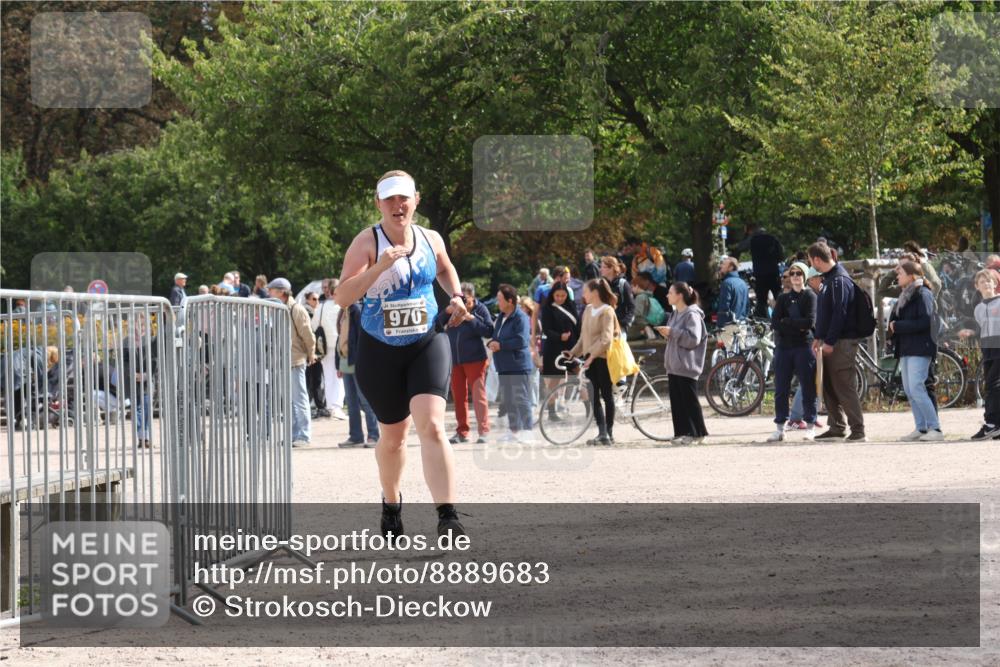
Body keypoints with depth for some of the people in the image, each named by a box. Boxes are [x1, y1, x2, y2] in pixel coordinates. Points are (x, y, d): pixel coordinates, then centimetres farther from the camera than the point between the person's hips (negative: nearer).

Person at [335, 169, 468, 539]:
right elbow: (342, 297, -23)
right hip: (380, 352, -1)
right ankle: (391, 503, 42)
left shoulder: (431, 240, 2)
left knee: (431, 426, -19)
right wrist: (381, 265, -33)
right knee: (393, 436, 13)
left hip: (428, 345, 1)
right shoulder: (367, 243, -12)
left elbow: (445, 269, 27)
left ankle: (448, 517, -26)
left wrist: (456, 297, 9)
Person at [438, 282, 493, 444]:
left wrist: (471, 319, -19)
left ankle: (483, 431, -10)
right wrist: (447, 312, -13)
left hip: (474, 359, -5)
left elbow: (489, 331, -11)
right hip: (455, 359, 5)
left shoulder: (480, 309, -3)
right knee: (458, 396, 8)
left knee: (478, 394, -9)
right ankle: (462, 431, 16)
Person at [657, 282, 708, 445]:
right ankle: (682, 433, 12)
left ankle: (696, 433, 3)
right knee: (677, 401, 8)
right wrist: (667, 334, 5)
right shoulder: (675, 314, 15)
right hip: (673, 364, 9)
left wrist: (672, 332, -21)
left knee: (689, 400, -4)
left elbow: (693, 339, -21)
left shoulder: (692, 315, -12)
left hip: (686, 366, -9)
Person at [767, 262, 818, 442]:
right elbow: (774, 322, 2)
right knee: (780, 389, 2)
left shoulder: (810, 296, 4)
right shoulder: (783, 298, 15)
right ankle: (779, 428, 5)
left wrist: (786, 322, -7)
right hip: (783, 347, 4)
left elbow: (810, 322, -11)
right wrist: (798, 325, -8)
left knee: (808, 388, -2)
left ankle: (810, 426, 3)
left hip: (804, 347, -4)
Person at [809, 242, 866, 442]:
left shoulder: (839, 281, -14)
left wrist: (829, 341, -21)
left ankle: (858, 430, -10)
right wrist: (819, 337, 19)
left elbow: (839, 313, -20)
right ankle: (837, 427, 19)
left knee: (844, 387, -10)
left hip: (842, 343, -10)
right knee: (829, 387, 13)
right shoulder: (829, 279, 17)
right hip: (830, 342, 10)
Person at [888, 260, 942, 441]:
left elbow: (924, 322, -18)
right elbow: (895, 318, 21)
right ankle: (921, 428, 12)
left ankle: (935, 428, -13)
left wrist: (898, 326, -15)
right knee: (909, 390, 7)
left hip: (919, 349, -9)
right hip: (905, 349, 9)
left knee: (916, 389, -15)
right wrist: (893, 327, -1)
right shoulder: (905, 296, 18)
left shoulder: (923, 294, -9)